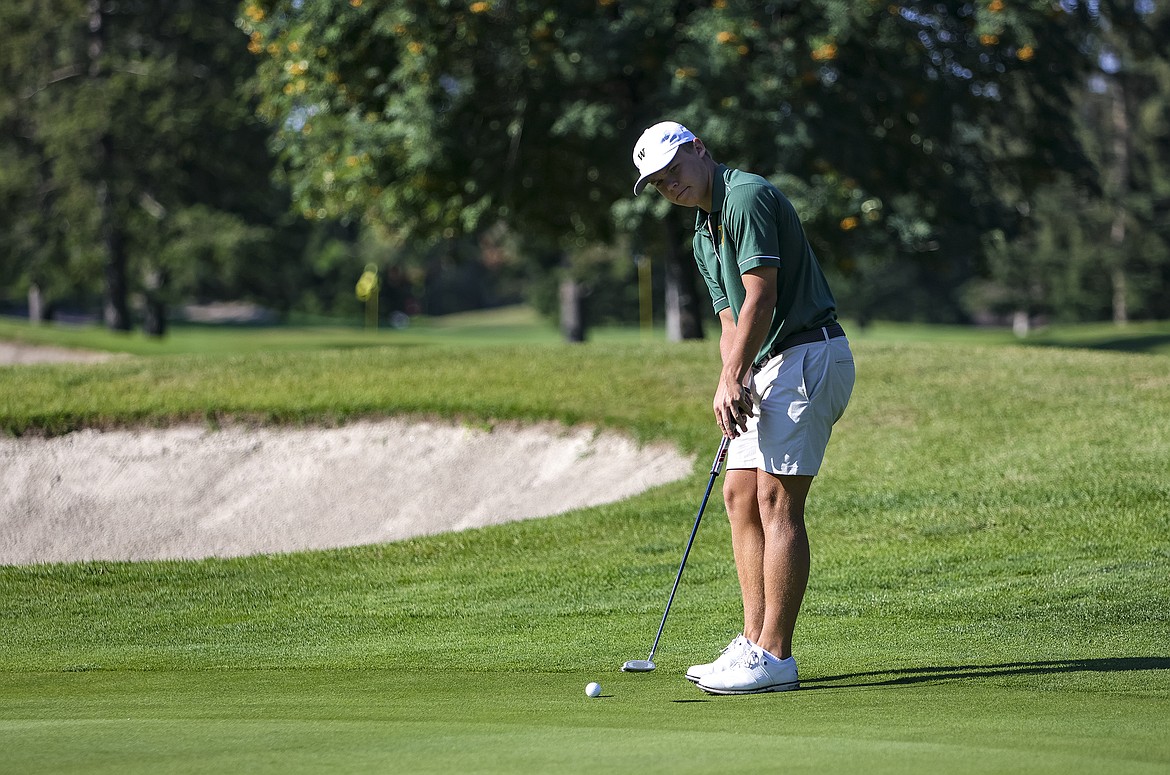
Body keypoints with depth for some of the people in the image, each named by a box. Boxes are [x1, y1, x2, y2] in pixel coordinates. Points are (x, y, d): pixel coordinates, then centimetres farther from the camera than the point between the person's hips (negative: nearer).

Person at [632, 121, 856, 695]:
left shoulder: (747, 196, -12)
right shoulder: (704, 238, 18)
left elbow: (761, 297, -18)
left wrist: (734, 379, -14)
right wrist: (729, 382, -3)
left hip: (809, 356, -10)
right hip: (772, 367, 10)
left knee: (776, 501, -12)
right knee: (739, 495, 9)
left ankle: (774, 658, -11)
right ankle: (755, 644, 12)